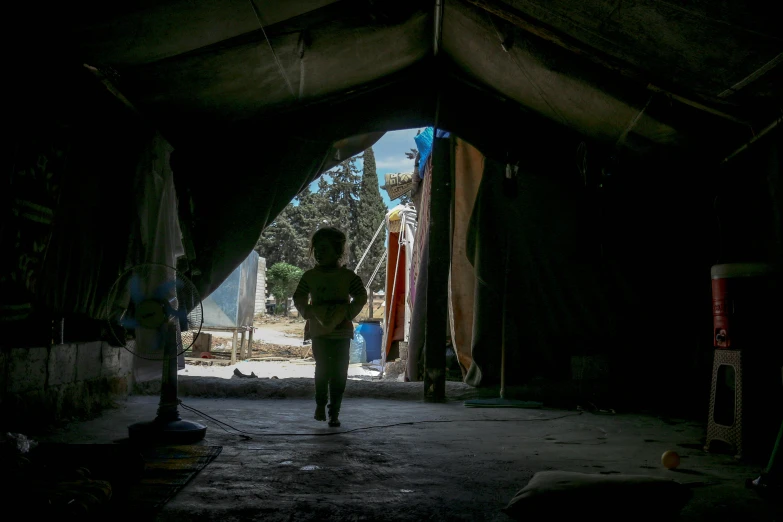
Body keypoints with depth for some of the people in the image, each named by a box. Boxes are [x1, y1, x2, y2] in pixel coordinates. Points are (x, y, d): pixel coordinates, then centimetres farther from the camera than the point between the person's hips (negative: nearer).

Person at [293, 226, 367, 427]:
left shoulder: (348, 276, -1)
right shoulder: (309, 276, 6)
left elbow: (361, 297, -1)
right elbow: (299, 298, 10)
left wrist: (348, 314, -14)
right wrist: (307, 311, -9)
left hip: (341, 332, -2)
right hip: (318, 331, 2)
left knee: (338, 372, -1)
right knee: (322, 368, 6)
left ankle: (334, 412, 6)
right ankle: (320, 403, 26)